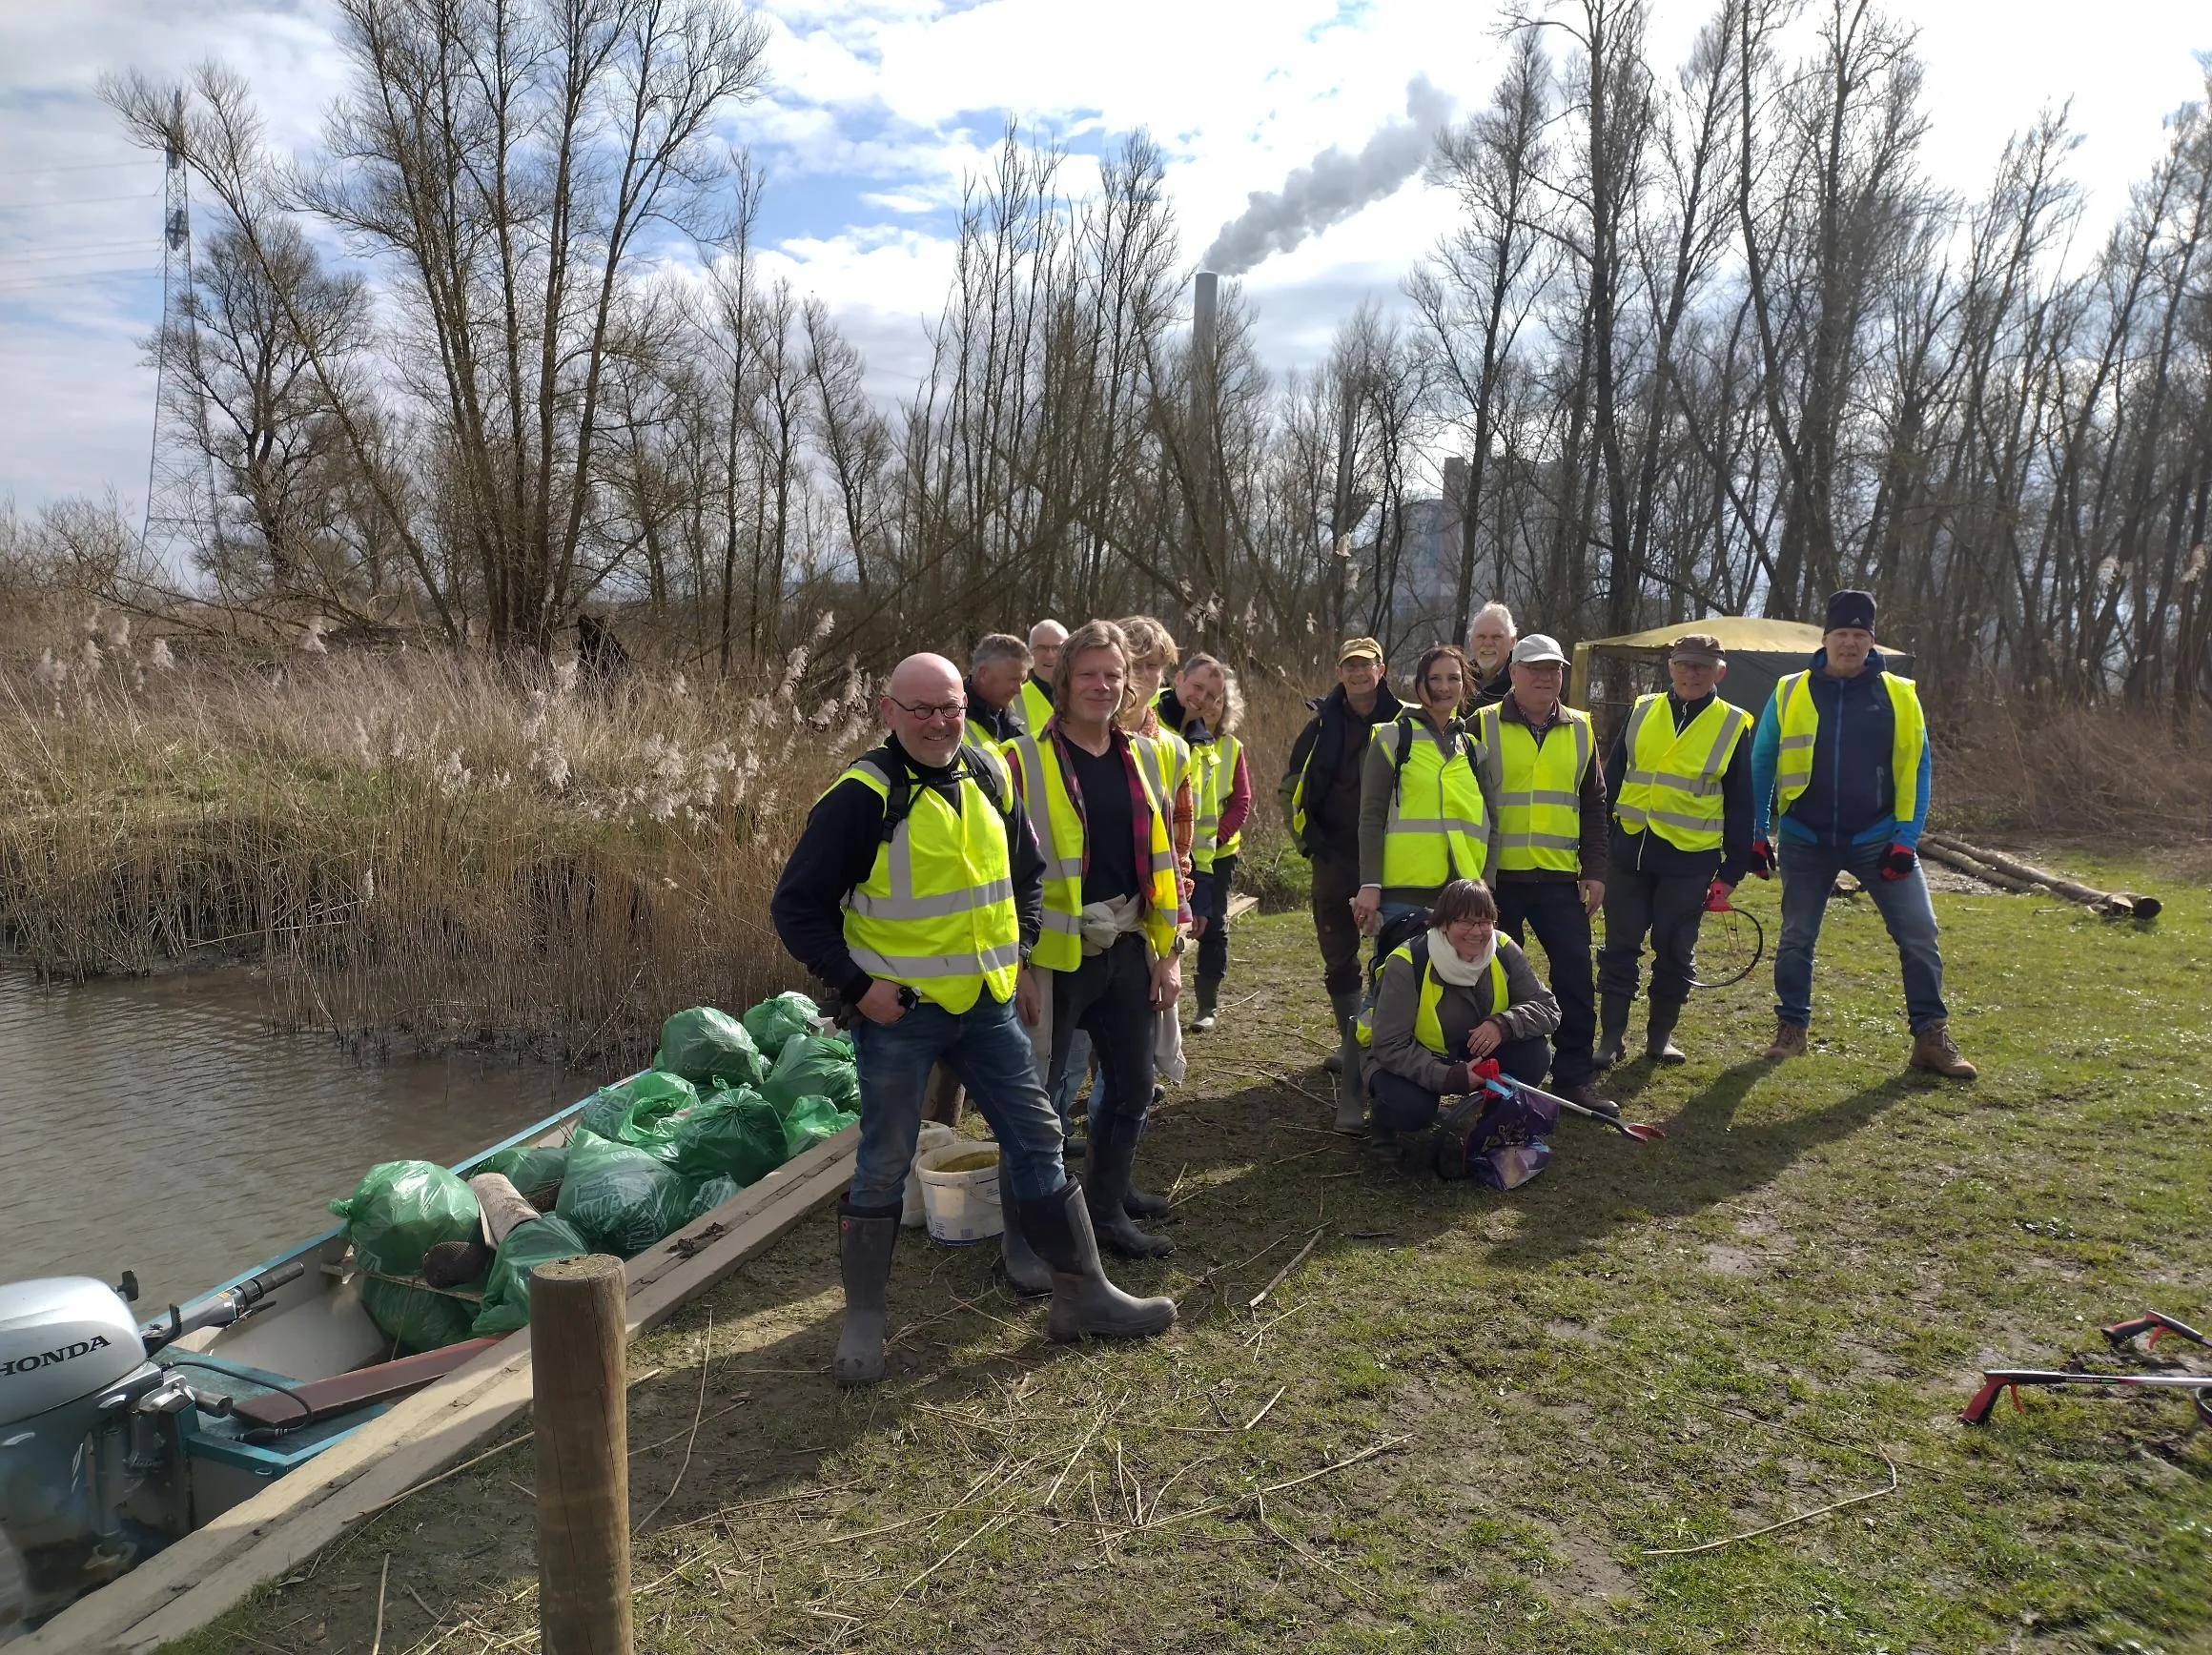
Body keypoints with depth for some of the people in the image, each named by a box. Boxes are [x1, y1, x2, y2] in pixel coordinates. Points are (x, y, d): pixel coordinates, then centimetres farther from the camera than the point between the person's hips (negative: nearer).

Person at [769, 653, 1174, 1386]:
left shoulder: (990, 776, 4)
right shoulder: (861, 795, -14)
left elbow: (1026, 872, 19)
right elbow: (797, 905, -11)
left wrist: (1021, 956, 11)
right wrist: (855, 985, -16)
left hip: (988, 1002, 6)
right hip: (898, 1011, -5)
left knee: (1037, 1139, 9)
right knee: (884, 1164, 4)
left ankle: (1082, 1296, 22)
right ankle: (863, 1320, 22)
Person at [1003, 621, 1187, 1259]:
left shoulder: (1139, 761, 9)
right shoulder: (1025, 760, -8)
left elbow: (1159, 859, 13)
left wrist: (1169, 950, 10)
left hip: (1126, 952, 6)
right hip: (1054, 955, -6)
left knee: (1133, 1086, 14)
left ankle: (1106, 1210, 33)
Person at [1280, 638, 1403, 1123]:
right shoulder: (1322, 726, 5)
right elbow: (1289, 789, 10)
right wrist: (1310, 838, 0)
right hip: (1335, 860, 2)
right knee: (1339, 958, 6)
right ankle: (1351, 1042, 19)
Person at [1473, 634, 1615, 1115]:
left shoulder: (1579, 730, 10)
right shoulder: (1484, 726, 0)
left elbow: (1593, 805, 13)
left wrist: (1595, 872, 6)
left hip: (1560, 877, 3)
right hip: (1497, 876, -2)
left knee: (1575, 975, 2)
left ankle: (1574, 1076, 13)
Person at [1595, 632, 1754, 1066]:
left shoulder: (1733, 726, 1)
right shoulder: (1642, 711, 5)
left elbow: (1740, 806, 3)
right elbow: (1611, 780, 9)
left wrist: (1733, 869, 0)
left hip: (1690, 861, -1)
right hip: (1629, 853, 1)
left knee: (1674, 952, 8)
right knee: (1620, 949, 5)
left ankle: (1661, 1034, 23)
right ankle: (1611, 1035, 15)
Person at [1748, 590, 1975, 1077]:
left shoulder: (1899, 695, -2)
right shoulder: (1790, 693, -1)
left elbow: (1916, 769, 0)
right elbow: (1761, 765, 3)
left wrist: (1906, 838, -8)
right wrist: (1758, 834, 0)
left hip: (1878, 840, 0)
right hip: (1805, 842, 1)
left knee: (1919, 933, -4)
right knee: (1796, 939, 8)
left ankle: (1932, 1036, 7)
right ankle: (1791, 1030, 24)